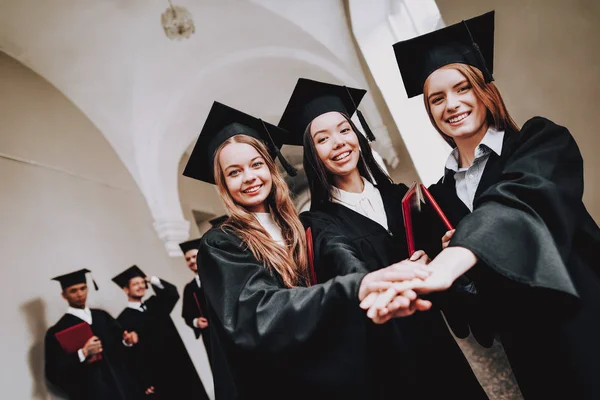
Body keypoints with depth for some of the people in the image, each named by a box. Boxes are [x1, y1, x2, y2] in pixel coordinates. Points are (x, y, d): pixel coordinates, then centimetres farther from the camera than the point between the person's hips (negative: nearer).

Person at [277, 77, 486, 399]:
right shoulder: (320, 223, -10)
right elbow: (345, 265, -31)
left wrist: (425, 261, -14)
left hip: (434, 333, 4)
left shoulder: (396, 196, 4)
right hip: (392, 352, -4)